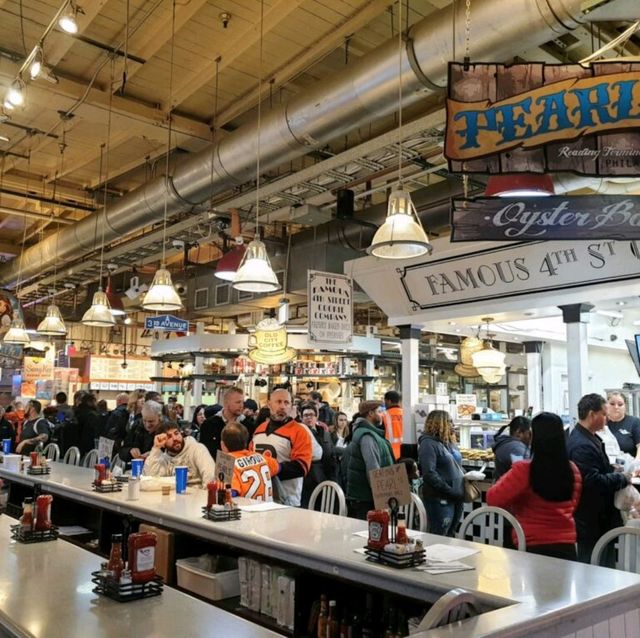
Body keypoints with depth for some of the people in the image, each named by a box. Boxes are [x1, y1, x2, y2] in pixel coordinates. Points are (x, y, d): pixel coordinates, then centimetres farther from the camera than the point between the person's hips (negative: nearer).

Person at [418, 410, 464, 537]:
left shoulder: (449, 442, 13)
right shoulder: (428, 443, -13)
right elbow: (429, 474, -21)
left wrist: (465, 478, 5)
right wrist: (450, 491, -20)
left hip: (456, 497, 9)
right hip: (440, 499, -8)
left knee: (450, 536, 17)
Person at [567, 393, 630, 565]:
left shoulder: (587, 438, 11)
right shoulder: (582, 445, -23)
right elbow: (593, 481, -27)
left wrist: (614, 472, 6)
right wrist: (622, 478, -13)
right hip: (593, 523, -10)